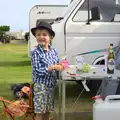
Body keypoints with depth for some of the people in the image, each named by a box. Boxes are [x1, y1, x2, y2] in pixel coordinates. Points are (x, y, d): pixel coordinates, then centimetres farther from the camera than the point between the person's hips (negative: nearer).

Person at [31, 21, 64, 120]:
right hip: (41, 85, -6)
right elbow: (37, 71, -18)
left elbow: (56, 65, 16)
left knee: (48, 111, 16)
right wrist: (53, 67, -21)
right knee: (40, 112, 0)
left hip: (51, 85, 6)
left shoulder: (53, 51, 5)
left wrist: (60, 66, -7)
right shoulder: (36, 52, -13)